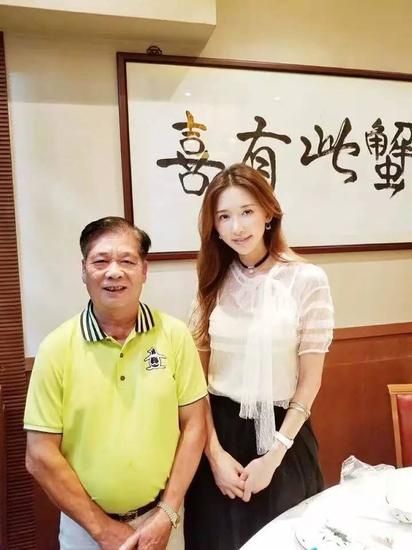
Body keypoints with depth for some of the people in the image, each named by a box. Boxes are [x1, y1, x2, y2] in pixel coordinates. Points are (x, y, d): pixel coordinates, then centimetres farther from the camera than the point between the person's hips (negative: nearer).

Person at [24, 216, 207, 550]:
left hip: (160, 517, 1)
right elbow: (41, 456, -10)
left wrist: (166, 515, -8)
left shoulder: (174, 335, -11)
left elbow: (193, 425, -5)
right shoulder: (56, 348, -14)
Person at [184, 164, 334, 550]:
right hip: (219, 430, 3)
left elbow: (310, 380, -7)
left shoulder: (307, 280, -11)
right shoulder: (214, 283, -1)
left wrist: (274, 455, -9)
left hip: (281, 431, -2)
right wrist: (215, 452, -6)